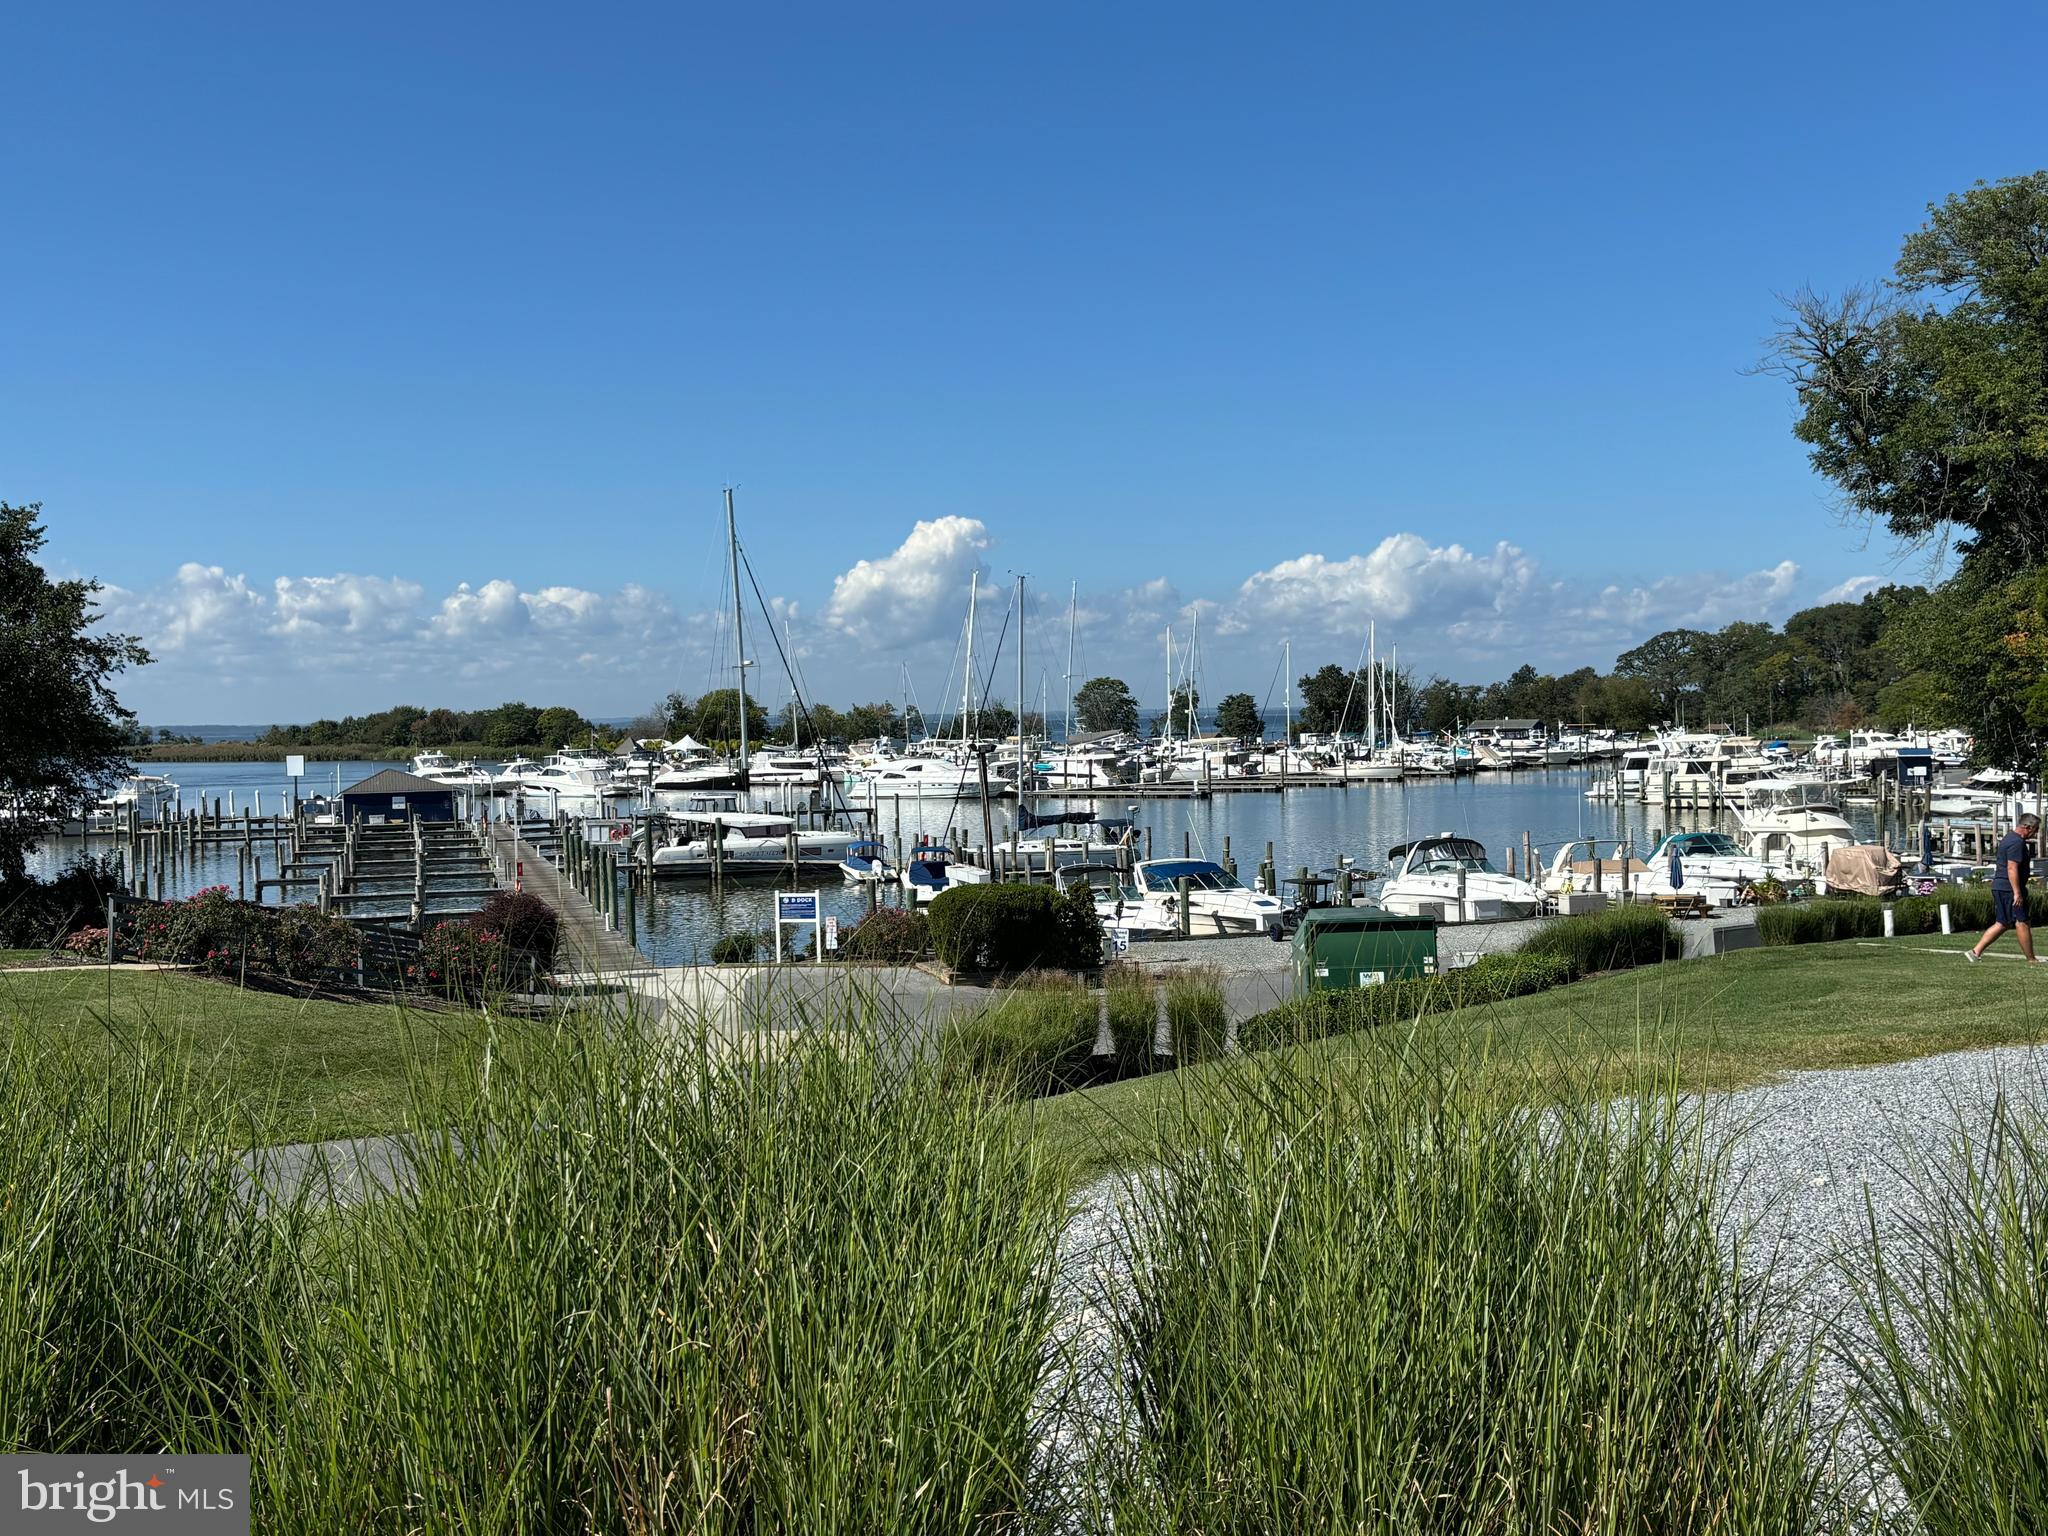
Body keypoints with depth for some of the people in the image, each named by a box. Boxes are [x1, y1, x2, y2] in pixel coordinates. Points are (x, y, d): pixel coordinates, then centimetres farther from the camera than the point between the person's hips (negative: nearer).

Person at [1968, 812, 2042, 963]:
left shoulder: (2008, 838, 17)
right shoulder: (2017, 842, -16)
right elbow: (2012, 868, -23)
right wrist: (2017, 892, -24)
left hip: (1999, 887, 10)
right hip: (2010, 888, -10)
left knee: (2002, 924, 11)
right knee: (2022, 922, -2)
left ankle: (1976, 952, 5)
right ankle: (2031, 961, 4)